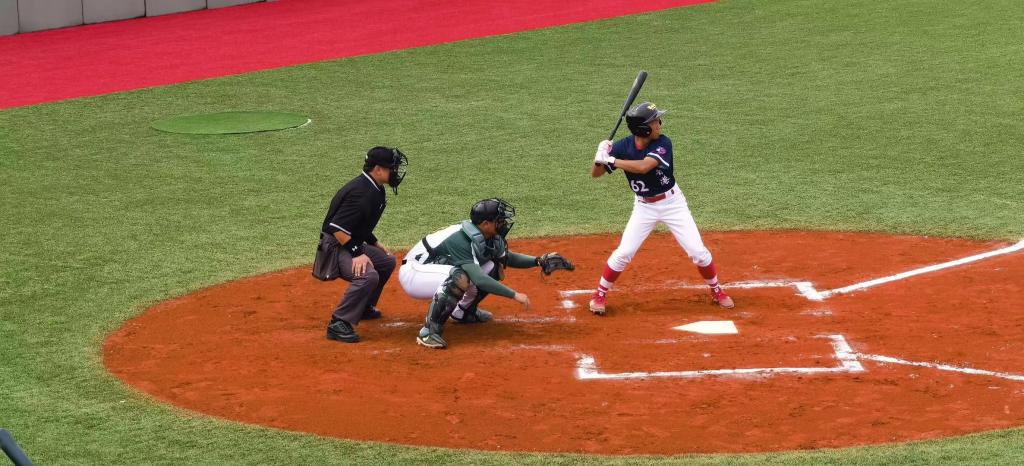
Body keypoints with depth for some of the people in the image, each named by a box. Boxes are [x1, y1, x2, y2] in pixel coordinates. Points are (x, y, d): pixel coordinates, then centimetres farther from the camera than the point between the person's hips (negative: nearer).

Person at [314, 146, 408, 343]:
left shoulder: (375, 190, 7)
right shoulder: (361, 192, -25)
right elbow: (337, 228, -28)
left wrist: (375, 243, 19)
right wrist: (357, 253, -28)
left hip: (353, 244, 11)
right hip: (334, 246, -11)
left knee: (387, 262, 22)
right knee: (368, 275, -31)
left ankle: (364, 307, 33)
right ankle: (338, 324, -26)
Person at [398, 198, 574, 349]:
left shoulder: (491, 237, -4)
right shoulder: (461, 240, -31)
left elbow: (507, 258, 13)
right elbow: (479, 279, -38)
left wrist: (539, 261, -2)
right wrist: (514, 295, -37)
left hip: (440, 271, 9)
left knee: (494, 268, 1)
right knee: (460, 278, -38)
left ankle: (463, 311, 17)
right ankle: (429, 331, -30)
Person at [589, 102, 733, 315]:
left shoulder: (663, 143, -21)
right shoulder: (623, 147, -15)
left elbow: (643, 166, -38)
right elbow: (595, 173, -10)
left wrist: (611, 161, -35)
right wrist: (600, 157, -31)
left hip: (673, 203, -1)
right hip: (644, 207, 1)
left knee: (697, 251, -1)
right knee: (624, 253, -7)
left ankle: (716, 291, 22)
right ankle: (600, 295, 11)